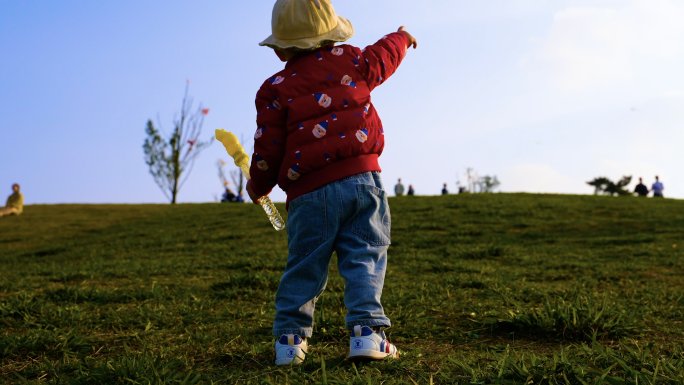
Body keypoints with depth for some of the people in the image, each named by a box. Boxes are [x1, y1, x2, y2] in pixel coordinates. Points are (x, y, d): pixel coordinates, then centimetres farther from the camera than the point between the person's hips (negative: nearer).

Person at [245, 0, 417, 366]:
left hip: (309, 192, -1)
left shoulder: (275, 89, 4)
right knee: (364, 257, 5)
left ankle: (290, 339, 15)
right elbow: (383, 55, 32)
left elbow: (268, 149, 3)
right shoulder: (350, 61, 11)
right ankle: (367, 330, -4)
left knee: (304, 267, 9)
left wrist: (258, 187, 20)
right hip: (361, 176, 1)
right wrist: (401, 38, 54)